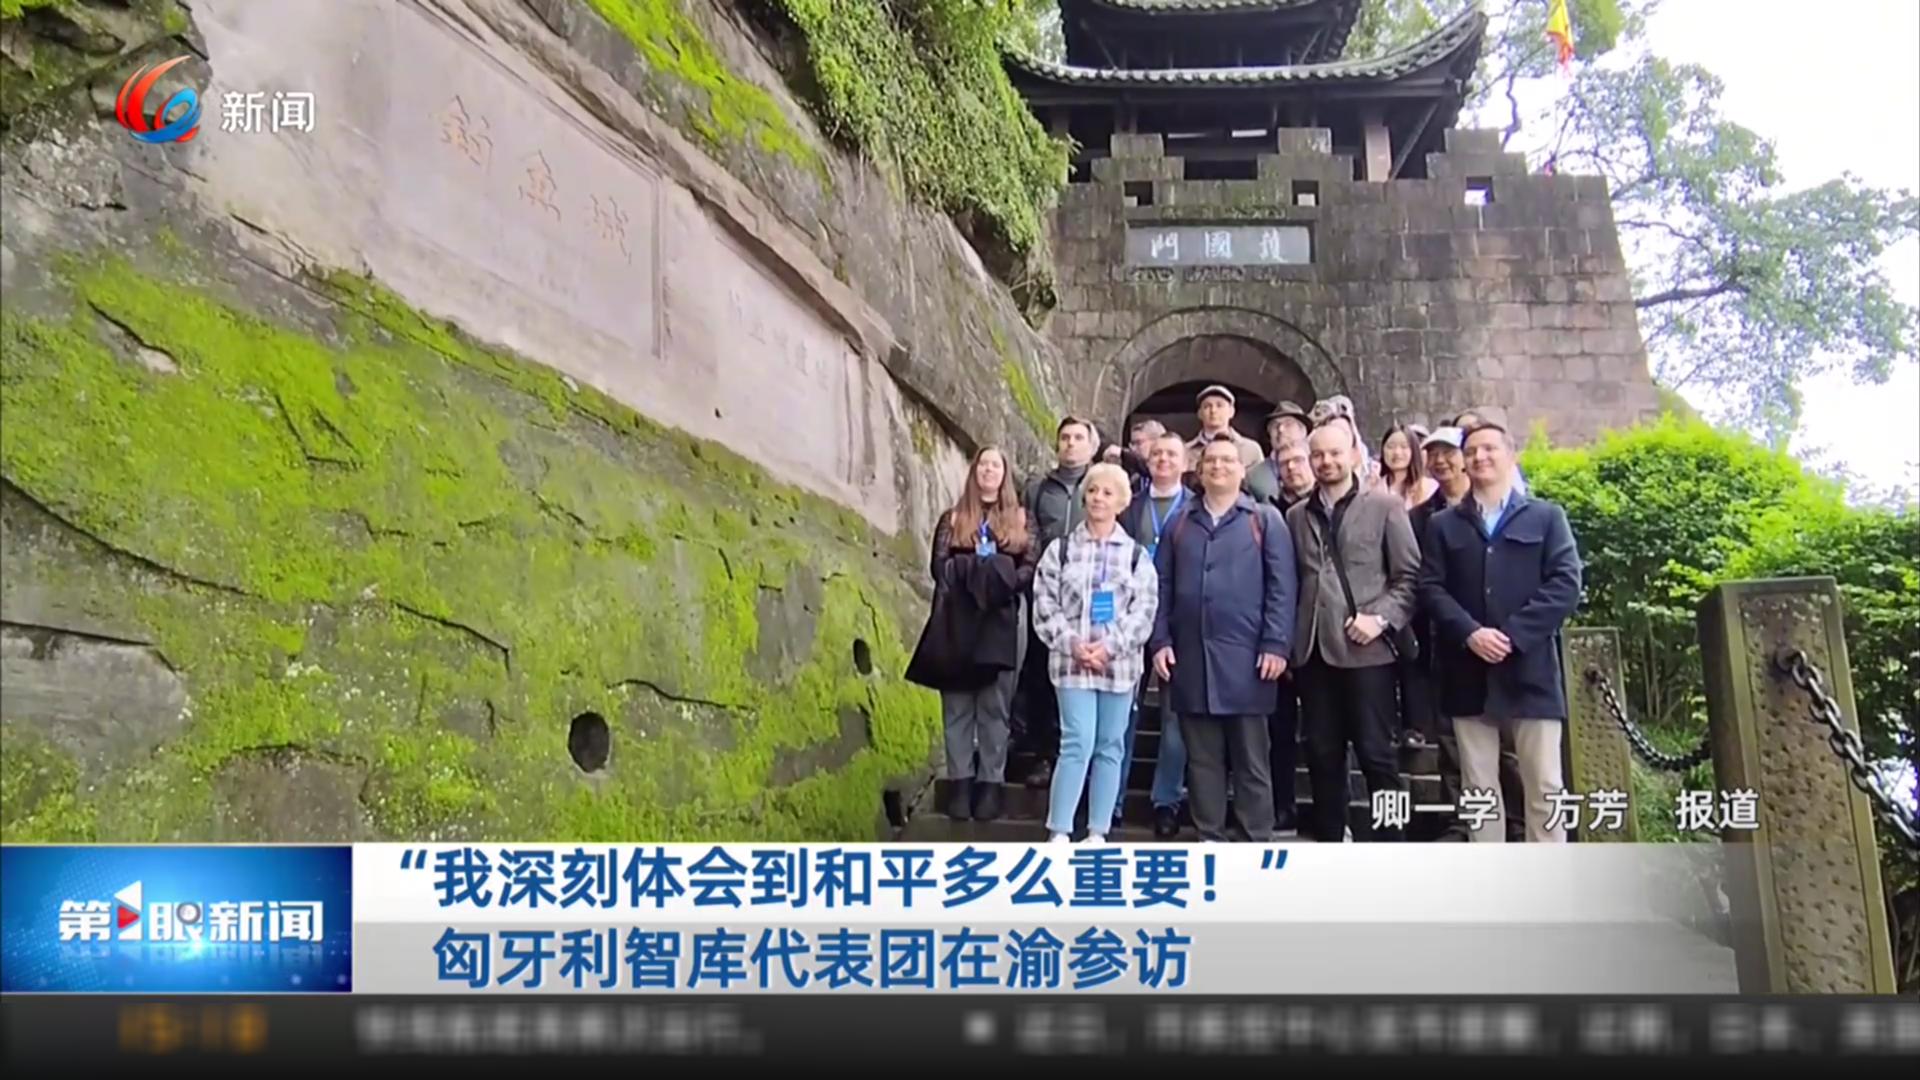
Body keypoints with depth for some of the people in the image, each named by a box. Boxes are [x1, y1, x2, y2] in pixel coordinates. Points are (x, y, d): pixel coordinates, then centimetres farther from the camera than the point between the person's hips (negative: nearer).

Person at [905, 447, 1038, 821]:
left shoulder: (1019, 519, 13)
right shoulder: (953, 519, 13)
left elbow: (1032, 567, 1)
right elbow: (940, 566, 1)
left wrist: (1001, 580, -15)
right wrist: (975, 573, -15)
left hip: (1002, 625, 0)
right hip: (958, 624, 1)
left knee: (994, 708, 2)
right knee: (958, 708, 1)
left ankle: (990, 784, 6)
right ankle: (961, 783, 6)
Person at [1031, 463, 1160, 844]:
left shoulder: (1136, 554, 7)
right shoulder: (1060, 549, 6)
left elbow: (1144, 609, -1)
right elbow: (1045, 604, 1)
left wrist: (1110, 646, -13)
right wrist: (1071, 643, -12)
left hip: (1120, 663, 2)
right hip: (1072, 661, -2)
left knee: (1110, 747, 6)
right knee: (1078, 744, -10)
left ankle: (1098, 834, 15)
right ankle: (1059, 833, -3)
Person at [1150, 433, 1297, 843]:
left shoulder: (1265, 520, 5)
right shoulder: (1181, 522, 14)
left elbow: (1281, 587, -2)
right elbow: (1162, 586, 11)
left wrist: (1276, 644, -11)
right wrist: (1160, 640, 1)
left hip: (1245, 657, -3)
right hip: (1191, 657, 3)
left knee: (1251, 758, 3)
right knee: (1202, 757, 8)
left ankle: (1258, 843, 9)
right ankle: (1209, 838, 17)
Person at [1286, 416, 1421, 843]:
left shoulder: (1385, 505, 3)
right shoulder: (1297, 515, 14)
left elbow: (1409, 576, 0)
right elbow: (1291, 582, 14)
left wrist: (1382, 619, -13)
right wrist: (1290, 639, 4)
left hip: (1365, 649, -4)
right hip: (1314, 651, 4)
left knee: (1376, 755, -2)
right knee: (1322, 756, 9)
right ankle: (1329, 844, 18)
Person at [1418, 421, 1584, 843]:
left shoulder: (1546, 516, 8)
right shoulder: (1444, 524, 13)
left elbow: (1566, 584, -4)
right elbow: (1431, 588, 2)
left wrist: (1512, 635, -14)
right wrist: (1470, 633, -15)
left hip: (1530, 668, -2)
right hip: (1468, 671, 2)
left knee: (1544, 787, 0)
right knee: (1479, 787, 6)